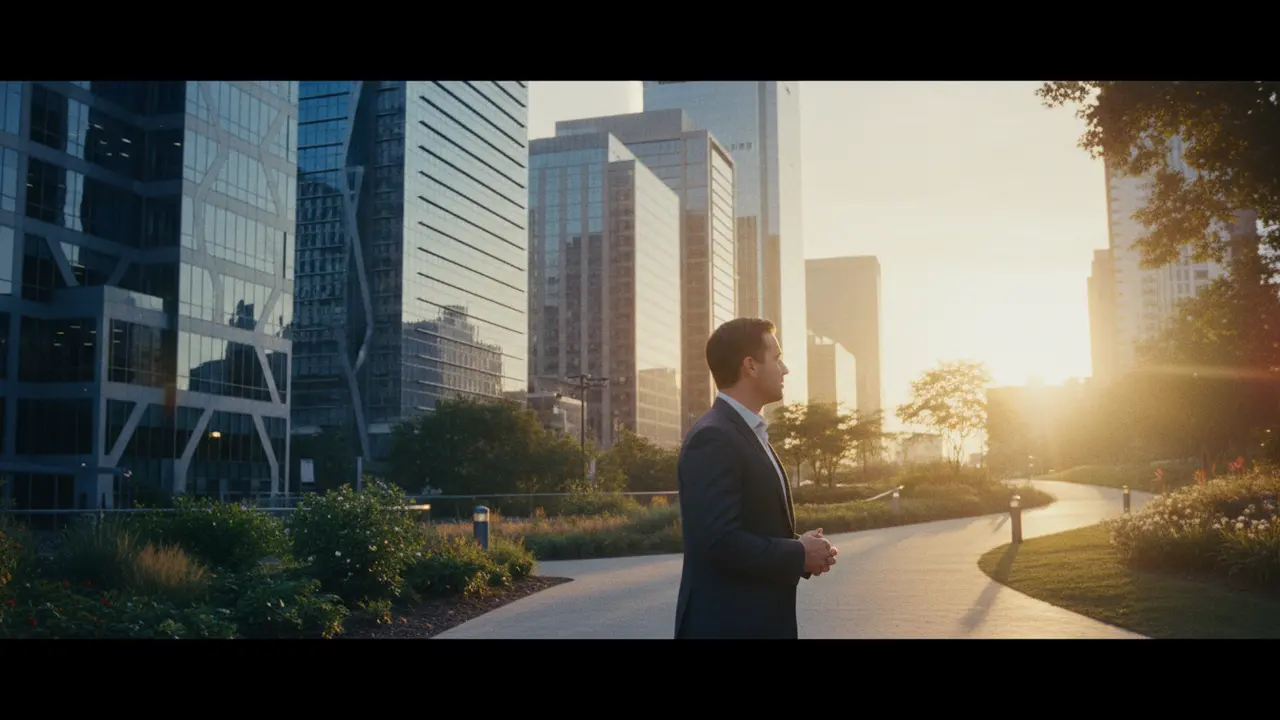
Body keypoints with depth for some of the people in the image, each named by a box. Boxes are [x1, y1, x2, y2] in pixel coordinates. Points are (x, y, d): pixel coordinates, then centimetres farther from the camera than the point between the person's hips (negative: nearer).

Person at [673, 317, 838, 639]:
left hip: (761, 618, 10)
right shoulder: (713, 437, -18)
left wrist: (802, 547, 2)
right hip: (727, 623, -10)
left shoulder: (750, 433, 14)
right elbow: (720, 541, -26)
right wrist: (799, 555, -14)